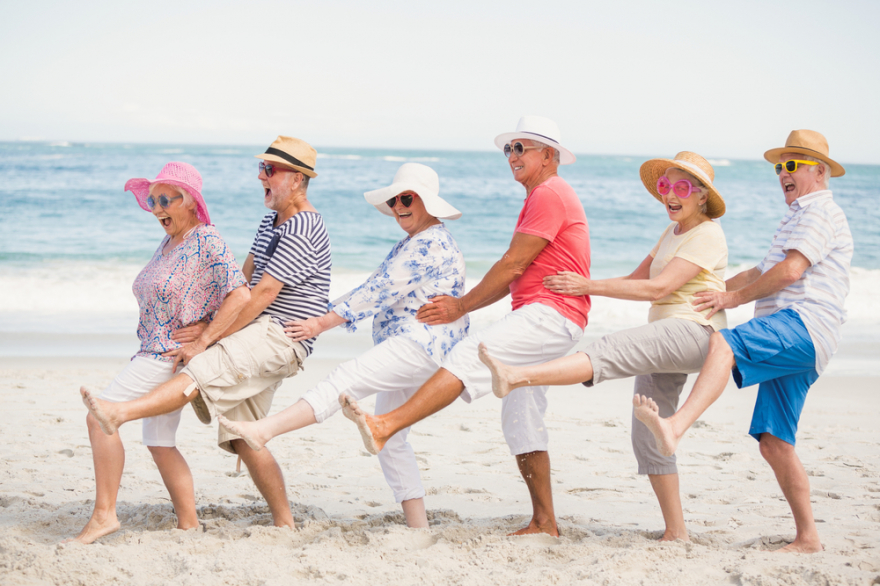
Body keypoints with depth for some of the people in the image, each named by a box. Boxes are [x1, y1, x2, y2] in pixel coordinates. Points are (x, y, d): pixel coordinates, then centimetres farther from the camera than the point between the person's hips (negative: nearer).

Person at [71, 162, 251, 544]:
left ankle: (104, 514, -11)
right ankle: (189, 525, 16)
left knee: (99, 418, -14)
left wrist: (201, 342, -22)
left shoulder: (207, 241, -14)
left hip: (171, 356, -10)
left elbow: (240, 295, -22)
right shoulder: (169, 243, 13)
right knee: (159, 444, 12)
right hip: (154, 355, 10)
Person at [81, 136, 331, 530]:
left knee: (204, 370, -29)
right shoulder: (272, 222, 20)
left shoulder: (303, 230, -14)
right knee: (244, 439, 5)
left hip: (279, 337, -10)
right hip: (257, 338, 10)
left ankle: (120, 413, -46)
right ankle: (284, 523, 8)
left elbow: (262, 295, -18)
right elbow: (243, 278, 23)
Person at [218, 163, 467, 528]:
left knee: (344, 381, -25)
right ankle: (418, 529, 9)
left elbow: (380, 291, -16)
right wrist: (323, 314, 16)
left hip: (421, 345, -11)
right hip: (405, 351, 11)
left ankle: (263, 430, -39)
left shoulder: (432, 243, -10)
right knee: (389, 440, 8)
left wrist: (322, 324, -17)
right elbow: (373, 288, 25)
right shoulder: (410, 244, 24)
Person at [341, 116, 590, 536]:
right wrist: (463, 303, 11)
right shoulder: (540, 198, 27)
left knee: (469, 356, -26)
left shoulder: (549, 194, -8)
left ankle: (386, 427, -41)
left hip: (551, 314, -11)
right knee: (521, 418, 10)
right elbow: (514, 278, 22)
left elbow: (512, 265, -12)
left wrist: (462, 306, -5)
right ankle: (544, 522, 13)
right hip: (537, 318, 11)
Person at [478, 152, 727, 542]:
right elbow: (637, 278, 19)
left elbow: (657, 288, -16)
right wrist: (584, 289, 5)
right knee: (646, 436, 6)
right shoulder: (672, 232, 23)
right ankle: (676, 533, 10)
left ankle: (516, 377, -51)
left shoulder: (707, 235, -7)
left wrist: (590, 286, -14)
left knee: (612, 352, -31)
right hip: (665, 340, 10)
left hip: (696, 331, -10)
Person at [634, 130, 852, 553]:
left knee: (723, 344, -35)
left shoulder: (821, 210, 2)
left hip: (804, 325, -10)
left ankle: (676, 427, -59)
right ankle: (807, 537, 5)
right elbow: (763, 272, 45)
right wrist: (714, 292, 41)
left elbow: (790, 270, -12)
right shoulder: (799, 218, 36)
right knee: (773, 442, 3)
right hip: (789, 342, 10)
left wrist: (735, 299, -8)